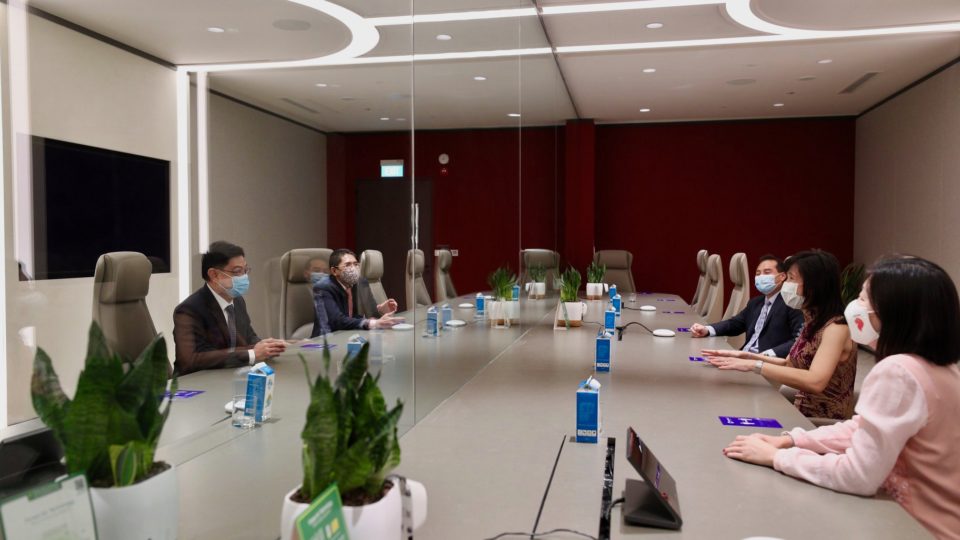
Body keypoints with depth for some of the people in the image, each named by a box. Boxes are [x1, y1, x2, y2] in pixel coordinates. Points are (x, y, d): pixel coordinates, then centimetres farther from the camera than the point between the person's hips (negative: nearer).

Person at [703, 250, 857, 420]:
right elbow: (791, 364, 14)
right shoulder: (812, 322, 6)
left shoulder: (836, 327, -19)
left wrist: (754, 365, -30)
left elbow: (815, 382, -33)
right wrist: (748, 356, 0)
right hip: (802, 415, 7)